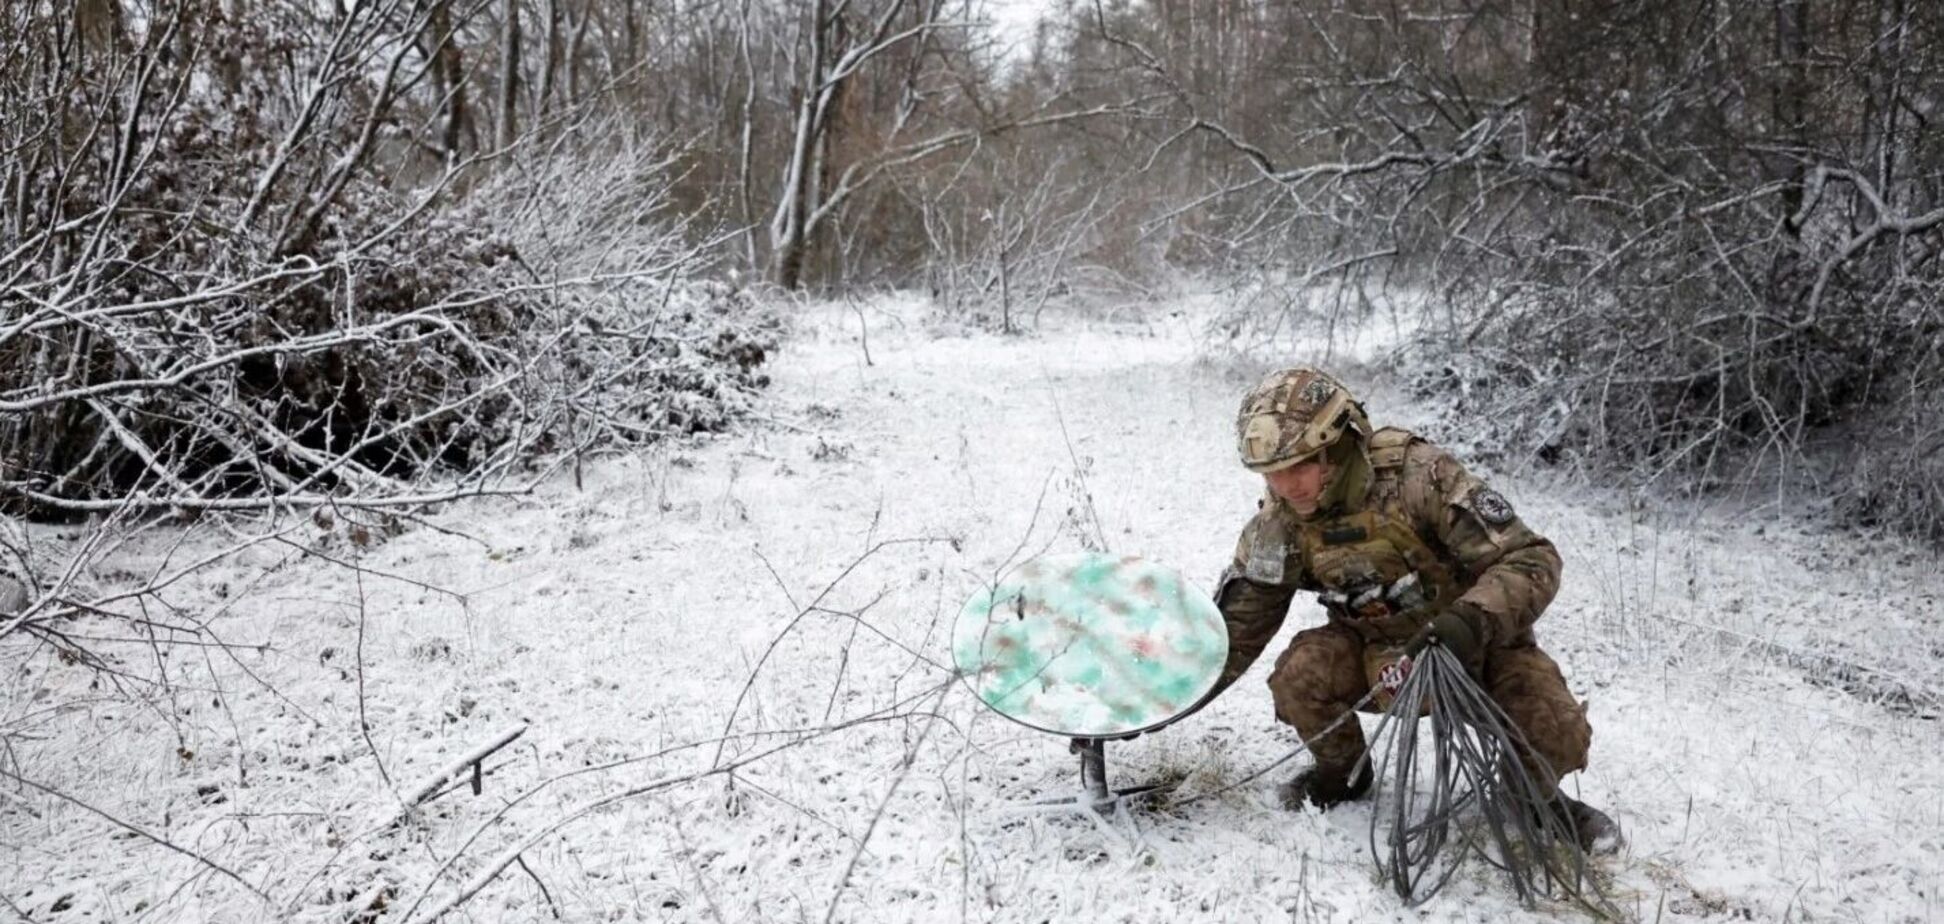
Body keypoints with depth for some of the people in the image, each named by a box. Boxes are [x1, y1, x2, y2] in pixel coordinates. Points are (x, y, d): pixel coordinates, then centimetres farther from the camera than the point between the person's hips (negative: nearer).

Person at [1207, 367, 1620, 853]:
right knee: (1299, 675, -26)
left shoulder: (1418, 475, -29)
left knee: (1557, 736, -26)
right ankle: (1342, 772, 7)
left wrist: (1472, 621, -46)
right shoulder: (1279, 523, -14)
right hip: (1377, 650, 3)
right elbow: (1238, 623, -3)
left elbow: (1531, 561, -28)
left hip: (1475, 640, -3)